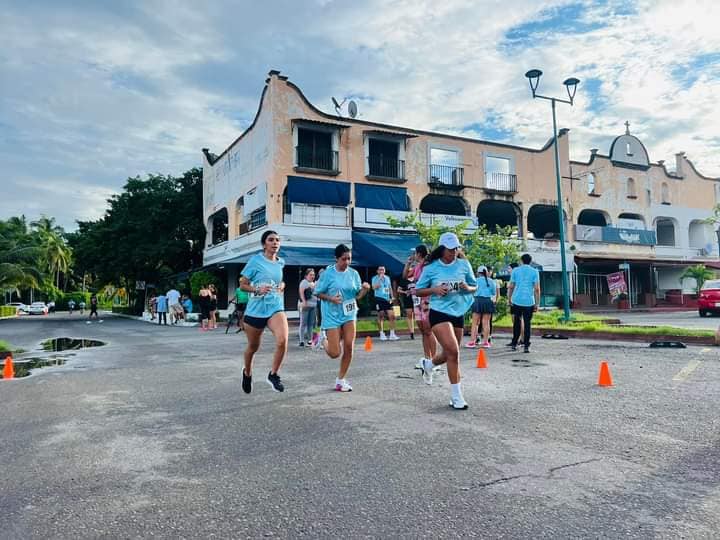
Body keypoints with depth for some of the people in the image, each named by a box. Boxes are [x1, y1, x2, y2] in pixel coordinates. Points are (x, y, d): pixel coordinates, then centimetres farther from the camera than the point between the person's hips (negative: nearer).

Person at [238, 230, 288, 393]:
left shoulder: (281, 263, 8)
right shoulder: (255, 260, -5)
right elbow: (243, 284, -2)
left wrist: (282, 286, 7)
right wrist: (257, 290, -19)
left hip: (276, 308, 2)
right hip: (255, 309, -2)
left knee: (283, 340, -24)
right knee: (253, 347, 13)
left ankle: (273, 374, -3)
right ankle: (247, 373, 44)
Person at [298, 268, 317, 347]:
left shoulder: (313, 283, 20)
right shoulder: (304, 282, -4)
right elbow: (301, 292, -16)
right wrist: (304, 301, -25)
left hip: (313, 305, 7)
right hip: (306, 305, -7)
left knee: (311, 323, 9)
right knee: (303, 323, -6)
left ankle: (309, 339, 14)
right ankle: (301, 340, -5)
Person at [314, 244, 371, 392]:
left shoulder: (353, 273, 1)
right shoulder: (328, 273, -10)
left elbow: (358, 296, 7)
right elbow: (318, 293, -2)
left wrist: (365, 289, -14)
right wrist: (331, 298, -19)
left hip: (349, 314, 4)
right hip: (332, 316, -3)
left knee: (349, 348, -3)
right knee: (335, 353, -6)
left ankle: (340, 380, 15)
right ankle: (324, 341, 31)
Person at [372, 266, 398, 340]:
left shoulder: (387, 278, 14)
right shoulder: (375, 278, -1)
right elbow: (374, 288, -17)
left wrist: (392, 297, 10)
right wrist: (380, 278, -18)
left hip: (387, 299, 4)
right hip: (379, 298, -4)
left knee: (392, 316, -2)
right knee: (380, 316, 0)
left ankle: (392, 334, 4)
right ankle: (382, 334, 10)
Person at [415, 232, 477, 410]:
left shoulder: (464, 265, 2)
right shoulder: (431, 268, -4)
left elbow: (474, 287, 12)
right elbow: (418, 291, 3)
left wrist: (467, 288, -11)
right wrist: (434, 290, -15)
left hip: (458, 314, 4)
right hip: (439, 313, -4)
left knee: (449, 354, 15)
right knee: (453, 352, -17)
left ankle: (428, 364, 49)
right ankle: (456, 396, -4)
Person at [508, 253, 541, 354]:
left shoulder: (515, 271, 6)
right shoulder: (534, 272, 3)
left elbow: (511, 287, 3)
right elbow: (537, 289, -3)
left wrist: (509, 299, 11)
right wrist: (537, 304, 1)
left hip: (517, 300, 1)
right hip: (529, 301, -1)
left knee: (517, 322, 13)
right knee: (527, 323, 2)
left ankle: (514, 343, 17)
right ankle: (526, 346, 0)